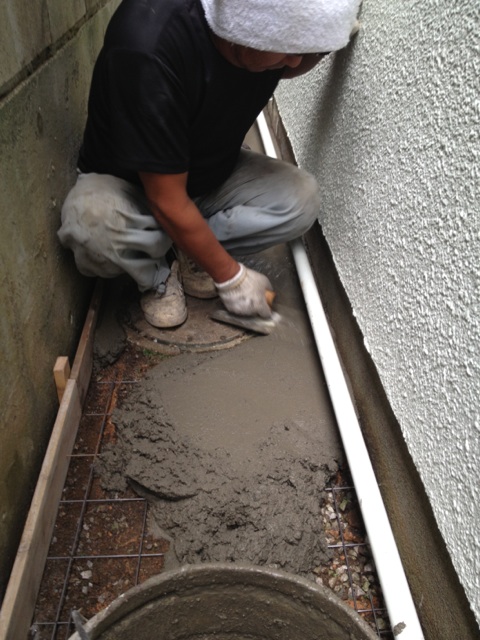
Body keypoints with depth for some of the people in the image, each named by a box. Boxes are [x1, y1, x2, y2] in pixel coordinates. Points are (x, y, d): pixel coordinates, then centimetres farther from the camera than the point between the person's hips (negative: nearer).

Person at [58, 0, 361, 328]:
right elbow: (168, 201, -31)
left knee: (301, 197, -19)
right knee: (94, 226, -38)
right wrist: (229, 276, -21)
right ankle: (158, 275, -4)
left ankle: (190, 255, 0)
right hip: (126, 184, -4)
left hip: (211, 175, 5)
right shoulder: (147, 48, -37)